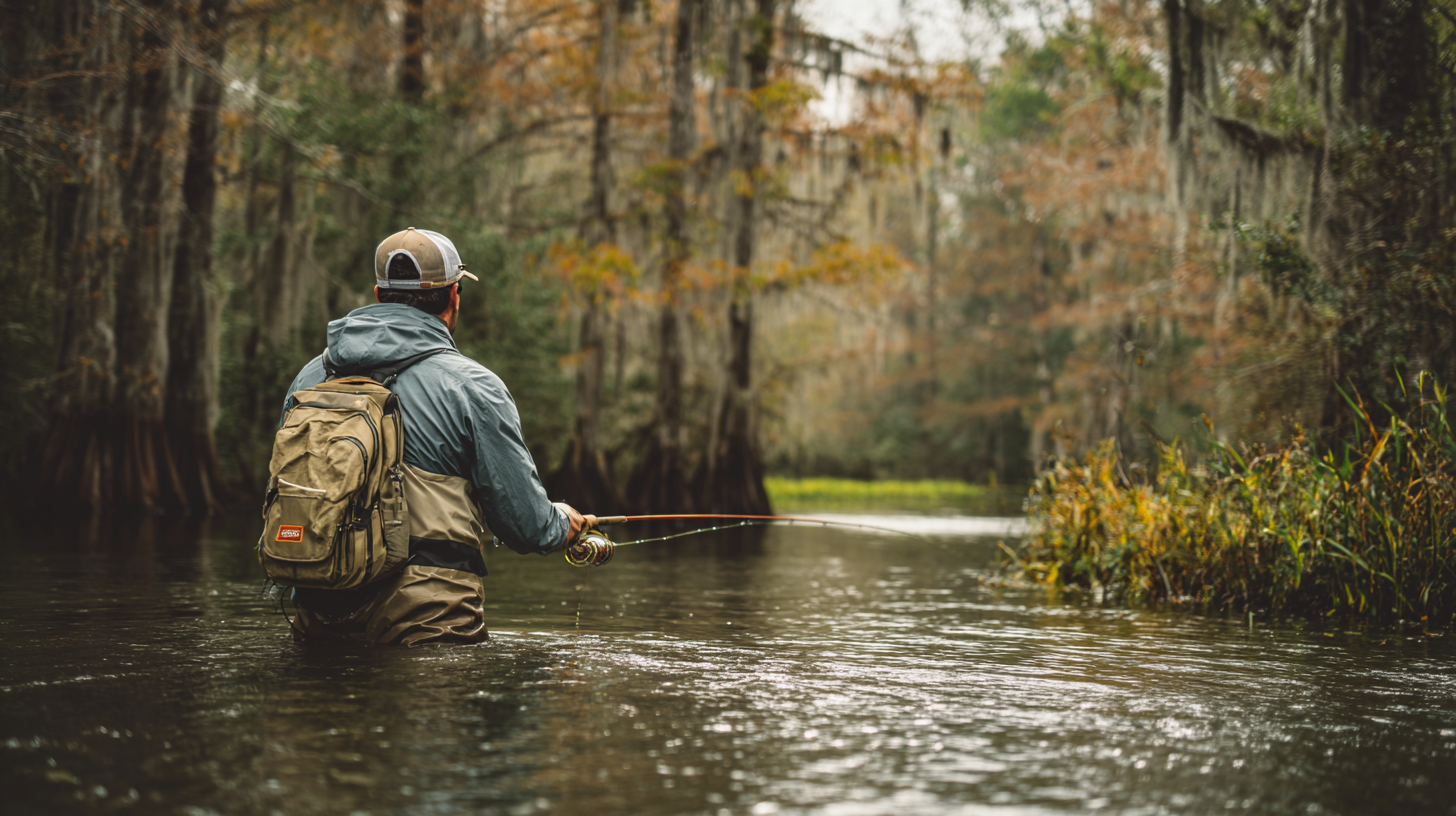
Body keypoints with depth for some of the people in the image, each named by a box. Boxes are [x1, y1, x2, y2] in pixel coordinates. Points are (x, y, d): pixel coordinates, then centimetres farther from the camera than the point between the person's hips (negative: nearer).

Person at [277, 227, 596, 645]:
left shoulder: (310, 376, 11)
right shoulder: (473, 386, -4)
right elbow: (527, 524, -2)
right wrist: (563, 523, 21)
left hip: (318, 614, 5)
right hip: (428, 622, -5)